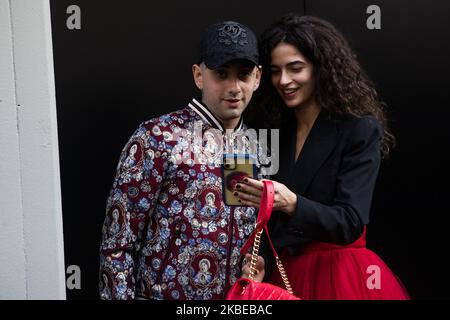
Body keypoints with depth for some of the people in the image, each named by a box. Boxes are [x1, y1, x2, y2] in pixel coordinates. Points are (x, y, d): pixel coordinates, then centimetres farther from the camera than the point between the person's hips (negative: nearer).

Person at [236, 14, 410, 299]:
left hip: (340, 275, -5)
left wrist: (291, 204, -34)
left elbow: (350, 223, -20)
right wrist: (261, 260, -9)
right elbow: (269, 218, 7)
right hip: (282, 272, 5)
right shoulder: (273, 130, 5)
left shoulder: (361, 130, -12)